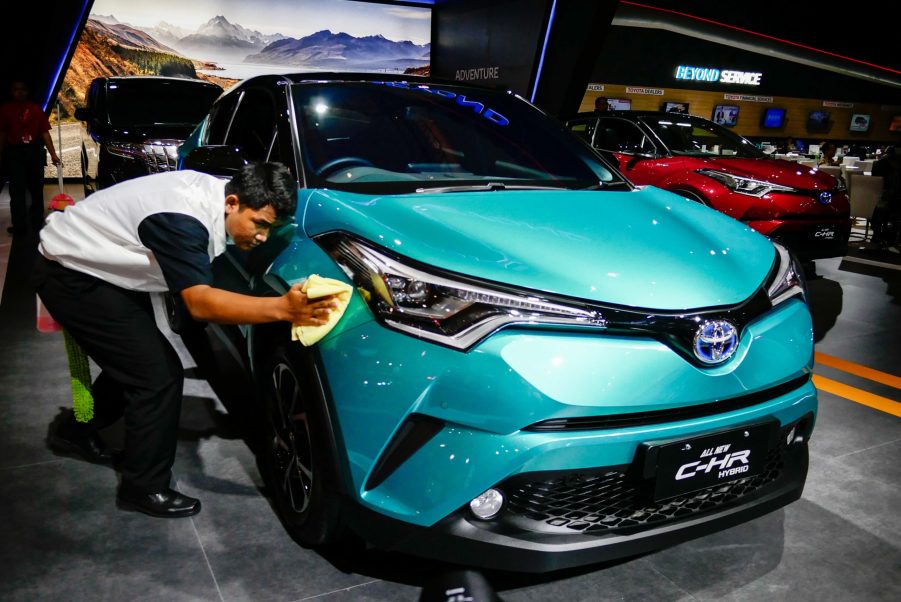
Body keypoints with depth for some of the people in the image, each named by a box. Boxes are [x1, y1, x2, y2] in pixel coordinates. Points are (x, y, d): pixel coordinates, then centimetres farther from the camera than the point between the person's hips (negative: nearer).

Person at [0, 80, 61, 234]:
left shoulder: (36, 109, 5)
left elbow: (45, 133, 1)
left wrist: (53, 154, -6)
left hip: (34, 151, 1)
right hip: (14, 153, -1)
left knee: (36, 189, 9)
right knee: (17, 190, -2)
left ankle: (37, 222, 19)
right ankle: (19, 225, 0)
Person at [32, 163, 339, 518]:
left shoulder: (213, 193, -7)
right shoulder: (183, 219, -34)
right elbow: (200, 302, -42)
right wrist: (282, 308, -52)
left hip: (96, 263, 9)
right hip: (70, 273, -9)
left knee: (133, 361, 19)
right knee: (159, 375, -11)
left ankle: (77, 432, 42)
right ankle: (144, 489, 4)